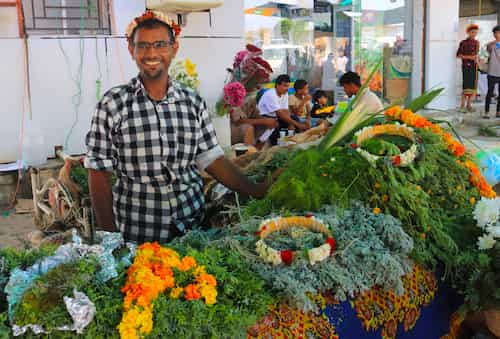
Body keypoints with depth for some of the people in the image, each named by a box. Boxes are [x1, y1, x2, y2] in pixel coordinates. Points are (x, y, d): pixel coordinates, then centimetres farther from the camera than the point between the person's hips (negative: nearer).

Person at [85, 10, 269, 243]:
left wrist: (254, 190, -5)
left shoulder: (193, 102, 2)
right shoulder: (113, 104, -7)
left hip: (191, 223, 3)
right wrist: (109, 236, -8)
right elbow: (99, 174, -4)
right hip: (136, 232, -3)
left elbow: (211, 158, 6)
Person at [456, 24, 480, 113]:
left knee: (473, 86, 7)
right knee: (466, 86, -10)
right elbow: (458, 55, -7)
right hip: (466, 66, -6)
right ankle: (462, 106, -3)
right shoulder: (463, 42, -6)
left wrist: (477, 59, 2)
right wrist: (469, 57, -16)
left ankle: (469, 105, 16)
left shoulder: (476, 42, 11)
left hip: (474, 67, 6)